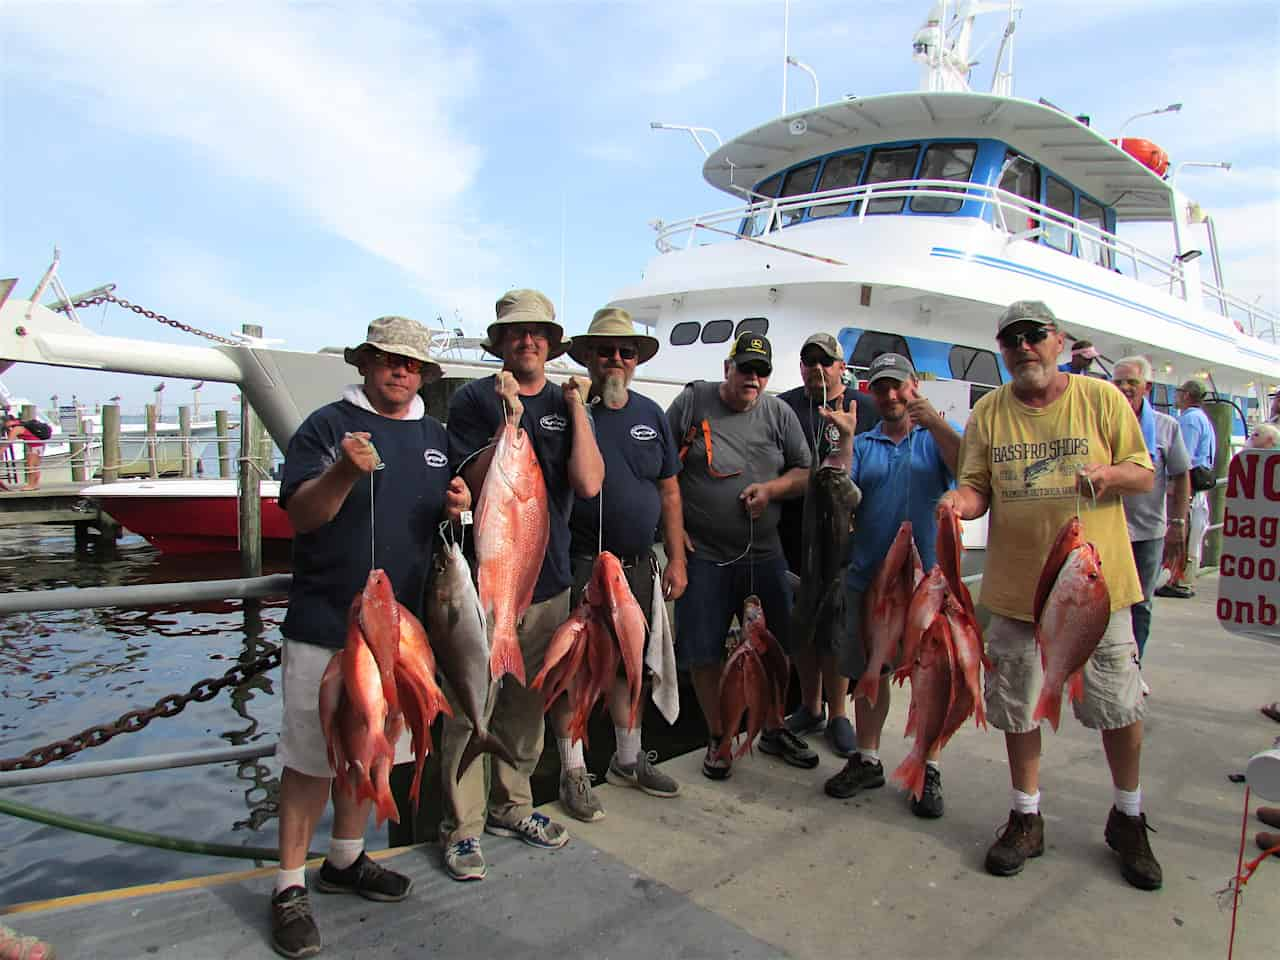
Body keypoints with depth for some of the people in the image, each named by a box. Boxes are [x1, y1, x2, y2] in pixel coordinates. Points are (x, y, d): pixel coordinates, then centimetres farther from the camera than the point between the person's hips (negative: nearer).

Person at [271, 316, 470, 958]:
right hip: (325, 623, -5)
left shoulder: (435, 437, 12)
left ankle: (345, 859, 35)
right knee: (312, 756, 1)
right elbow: (300, 515, -11)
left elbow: (445, 520, 19)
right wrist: (343, 472, -29)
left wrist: (457, 509, -5)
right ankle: (290, 888, 17)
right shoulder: (327, 426, -4)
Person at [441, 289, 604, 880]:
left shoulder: (566, 403, 8)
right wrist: (510, 421, -21)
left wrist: (577, 406, -10)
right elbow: (480, 485, -13)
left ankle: (510, 805, 33)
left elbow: (588, 484, -7)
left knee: (529, 703, 15)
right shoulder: (474, 400, -2)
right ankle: (462, 826, 15)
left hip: (547, 579, 4)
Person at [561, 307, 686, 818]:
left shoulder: (651, 415, 9)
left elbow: (669, 491, 11)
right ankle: (574, 772, 19)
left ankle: (628, 759, 35)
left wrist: (676, 560, 8)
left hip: (638, 565, 5)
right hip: (582, 564, -5)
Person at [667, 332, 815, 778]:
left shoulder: (779, 413, 7)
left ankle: (774, 731, 33)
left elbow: (806, 472, 11)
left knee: (776, 646, 12)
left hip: (764, 554, 3)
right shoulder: (692, 401, -1)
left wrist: (770, 489, -8)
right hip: (703, 554, -2)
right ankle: (718, 738, 24)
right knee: (702, 652, 4)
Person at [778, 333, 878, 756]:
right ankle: (810, 707, 28)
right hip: (793, 535, 2)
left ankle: (837, 713, 18)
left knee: (837, 626, 2)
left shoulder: (867, 409, 4)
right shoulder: (783, 407, 9)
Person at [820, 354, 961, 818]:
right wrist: (845, 440, -14)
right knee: (869, 672, 12)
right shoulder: (862, 445, 10)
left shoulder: (938, 436, 6)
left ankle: (929, 771, 18)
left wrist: (935, 423, -24)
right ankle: (867, 760, 27)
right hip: (869, 578, 3)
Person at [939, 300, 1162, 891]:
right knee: (1016, 707, 11)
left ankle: (1128, 819, 33)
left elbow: (1144, 476, 2)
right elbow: (977, 487, 1)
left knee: (1120, 708, 9)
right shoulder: (988, 413, 2)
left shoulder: (1102, 399, -2)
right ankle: (1026, 819, 30)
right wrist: (962, 501, -22)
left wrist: (1108, 473, -19)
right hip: (1016, 589, 1)